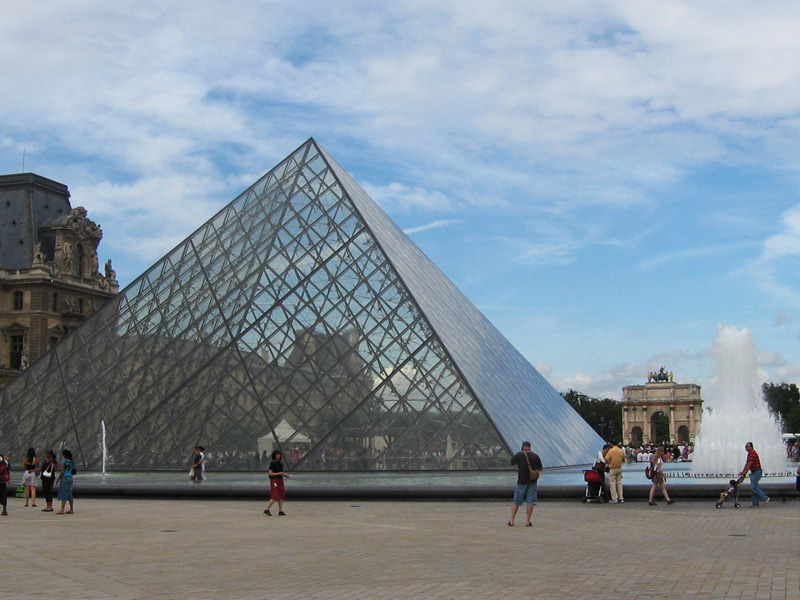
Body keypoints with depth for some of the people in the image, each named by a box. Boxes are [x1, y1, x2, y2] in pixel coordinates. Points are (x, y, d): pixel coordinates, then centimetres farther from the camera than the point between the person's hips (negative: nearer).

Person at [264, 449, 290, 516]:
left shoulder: (280, 463, 13)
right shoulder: (272, 463, -10)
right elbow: (270, 473, -14)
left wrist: (285, 475, 8)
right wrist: (278, 473, -24)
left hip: (280, 480, 8)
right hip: (274, 480, -8)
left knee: (281, 496, 4)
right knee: (275, 496, -13)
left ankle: (280, 511, 6)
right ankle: (267, 509, -7)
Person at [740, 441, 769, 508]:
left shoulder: (753, 453, -17)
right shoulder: (749, 454, 17)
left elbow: (749, 464, -21)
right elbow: (747, 463, 19)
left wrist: (745, 472, -21)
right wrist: (743, 471, 13)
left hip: (756, 472, -10)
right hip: (753, 472, 10)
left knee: (754, 487, -13)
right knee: (753, 488, 8)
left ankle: (765, 498, -6)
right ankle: (755, 503, 10)